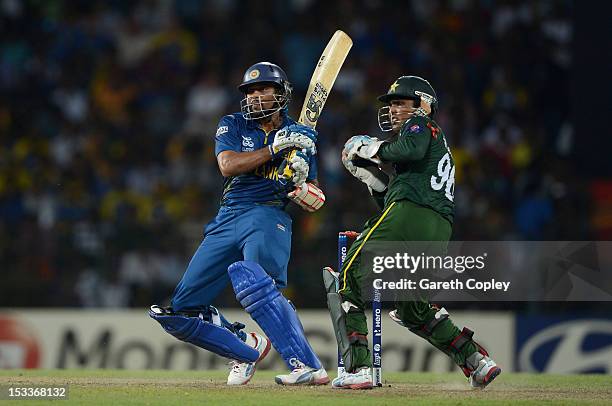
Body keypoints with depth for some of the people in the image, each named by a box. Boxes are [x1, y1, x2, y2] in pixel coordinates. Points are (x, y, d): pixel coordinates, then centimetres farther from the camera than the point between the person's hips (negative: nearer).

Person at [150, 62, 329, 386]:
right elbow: (228, 165, -10)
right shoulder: (232, 126, 11)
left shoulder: (302, 136, 11)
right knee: (179, 311, 1)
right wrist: (274, 148, -16)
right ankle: (247, 347, 23)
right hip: (228, 221, 4)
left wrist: (301, 184, -12)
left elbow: (315, 203, 11)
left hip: (269, 217, -4)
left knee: (252, 278, -37)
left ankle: (307, 367, -42)